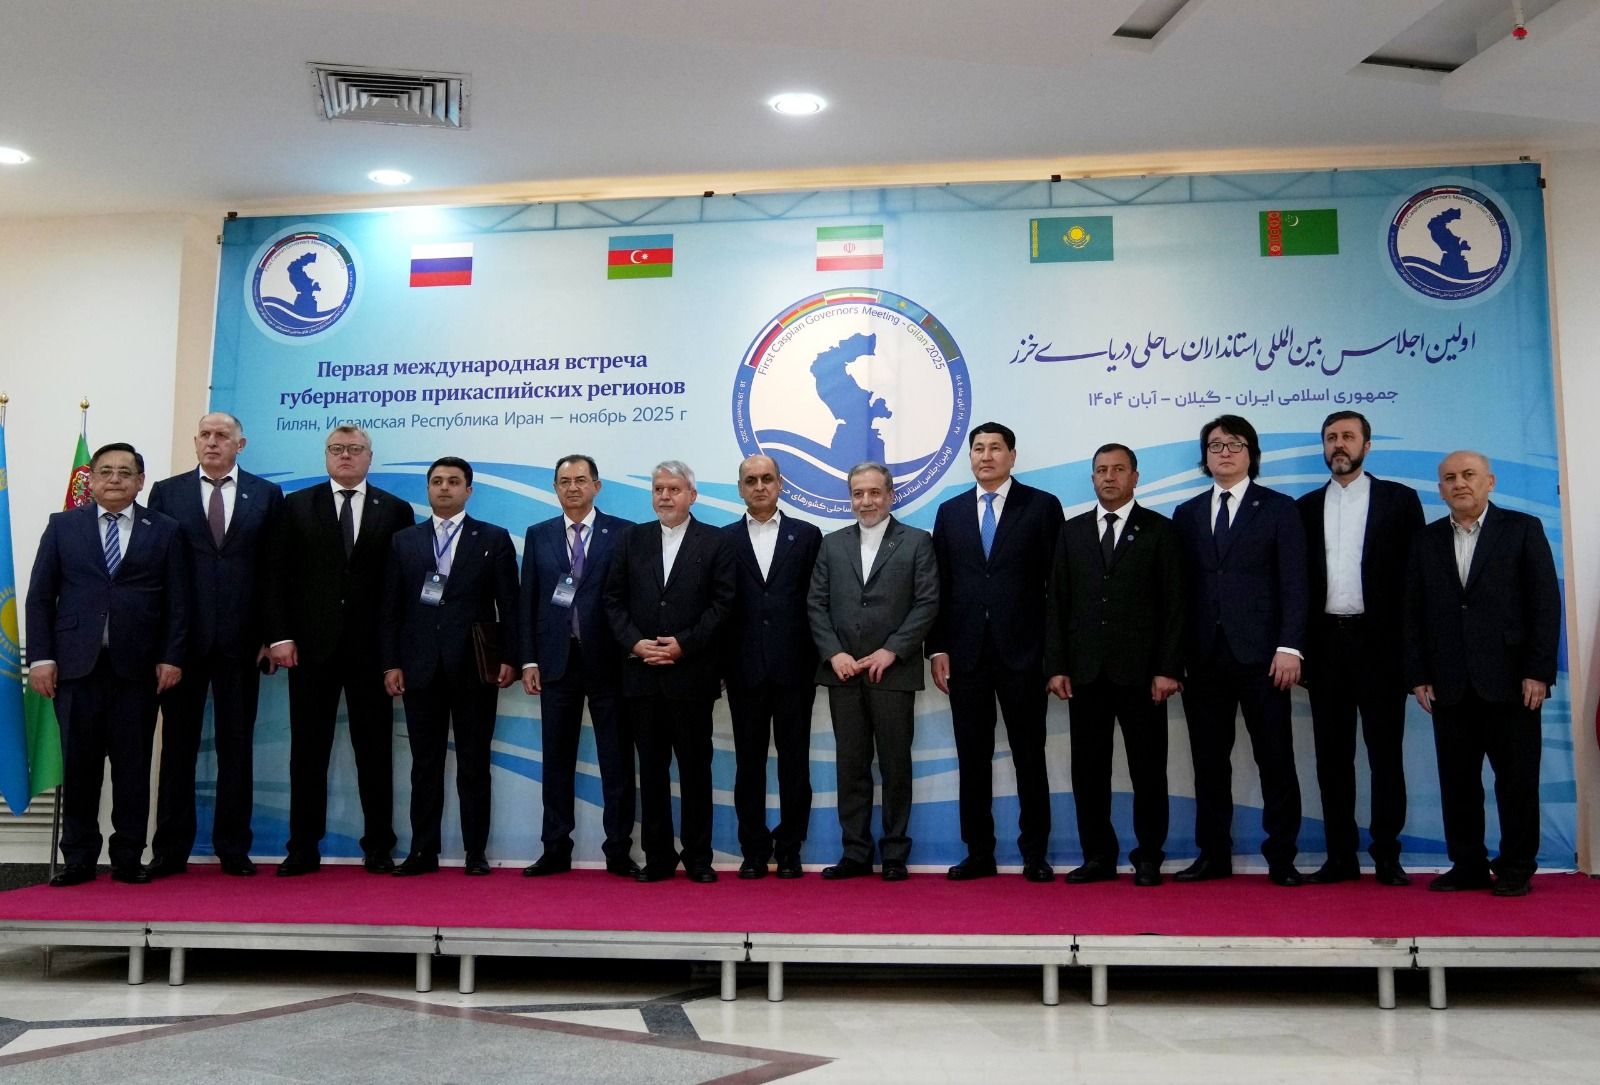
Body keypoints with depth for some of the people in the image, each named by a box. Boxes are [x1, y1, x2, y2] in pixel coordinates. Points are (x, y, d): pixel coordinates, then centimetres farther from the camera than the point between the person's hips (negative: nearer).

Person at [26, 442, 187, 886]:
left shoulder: (164, 530, 7)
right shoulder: (62, 526, 10)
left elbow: (177, 601, 5)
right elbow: (40, 596, 7)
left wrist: (171, 657, -3)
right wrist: (42, 657, -2)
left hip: (138, 666, -1)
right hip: (76, 663, 1)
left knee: (133, 765, 3)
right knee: (79, 765, 4)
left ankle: (128, 858, 11)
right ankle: (78, 859, 13)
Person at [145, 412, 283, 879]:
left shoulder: (267, 495, 6)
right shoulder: (166, 492, 7)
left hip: (240, 640, 0)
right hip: (181, 637, 0)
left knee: (237, 746, 6)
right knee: (177, 744, 6)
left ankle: (233, 849, 14)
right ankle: (171, 849, 14)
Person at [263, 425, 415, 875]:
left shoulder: (395, 511, 5)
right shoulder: (297, 506, 8)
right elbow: (277, 575, 4)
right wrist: (279, 635, -5)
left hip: (372, 648, -1)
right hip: (312, 646, 1)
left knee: (375, 751, 4)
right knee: (308, 750, 6)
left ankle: (378, 847, 13)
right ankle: (303, 848, 14)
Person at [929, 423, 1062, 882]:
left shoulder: (1042, 506, 2)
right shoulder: (950, 511, 11)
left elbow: (1057, 581, 0)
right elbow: (940, 586, 9)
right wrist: (937, 648, 2)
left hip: (1022, 654, -3)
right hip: (966, 655, 3)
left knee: (1029, 757, 4)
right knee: (972, 758, 7)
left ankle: (1035, 854, 14)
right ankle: (979, 853, 16)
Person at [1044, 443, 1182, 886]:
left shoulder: (1158, 530, 4)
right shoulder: (1072, 531, 12)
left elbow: (1173, 604, -1)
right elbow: (1057, 603, 8)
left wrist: (1168, 668, -9)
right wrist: (1056, 666, 0)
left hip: (1140, 671, -3)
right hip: (1086, 671, 3)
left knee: (1148, 769, 4)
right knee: (1088, 770, 5)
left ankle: (1148, 858, 14)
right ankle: (1098, 857, 15)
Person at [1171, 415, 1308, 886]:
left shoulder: (1279, 508, 5)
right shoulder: (1186, 514, 14)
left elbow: (1293, 583, -2)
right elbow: (1181, 588, 10)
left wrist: (1289, 647, -11)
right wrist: (1175, 655, 4)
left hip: (1260, 655, -3)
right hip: (1204, 657, 3)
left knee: (1275, 760, 2)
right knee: (1209, 762, 7)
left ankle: (1282, 857, 12)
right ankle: (1213, 855, 16)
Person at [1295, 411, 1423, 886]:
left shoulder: (1399, 499, 5)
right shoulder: (1307, 507, 13)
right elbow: (1298, 578, 9)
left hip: (1379, 641, -3)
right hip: (1325, 642, 3)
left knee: (1385, 750, 2)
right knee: (1332, 753, 6)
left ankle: (1386, 855, 9)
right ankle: (1340, 855, 13)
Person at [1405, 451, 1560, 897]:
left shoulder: (1523, 529, 4)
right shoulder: (1426, 541, 12)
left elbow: (1546, 602, -1)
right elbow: (1413, 613, 10)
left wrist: (1538, 671, -8)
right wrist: (1418, 675, 2)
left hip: (1510, 680, -2)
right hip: (1450, 684, 3)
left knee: (1517, 777, 3)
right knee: (1457, 779, 5)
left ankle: (1516, 868, 14)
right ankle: (1468, 865, 14)